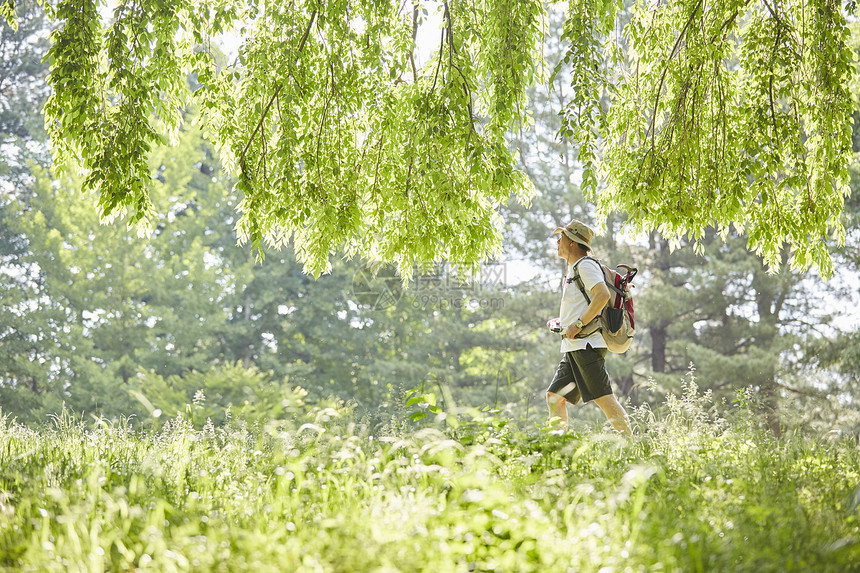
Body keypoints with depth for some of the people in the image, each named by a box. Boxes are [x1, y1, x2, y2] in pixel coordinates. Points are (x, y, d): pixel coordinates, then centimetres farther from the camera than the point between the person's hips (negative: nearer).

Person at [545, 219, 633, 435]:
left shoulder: (585, 265, -8)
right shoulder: (573, 269, 23)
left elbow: (603, 295, -23)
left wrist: (578, 324, -22)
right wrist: (561, 322, 17)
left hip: (587, 344, -10)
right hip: (572, 347, 10)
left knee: (604, 398, -12)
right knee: (554, 396, 7)